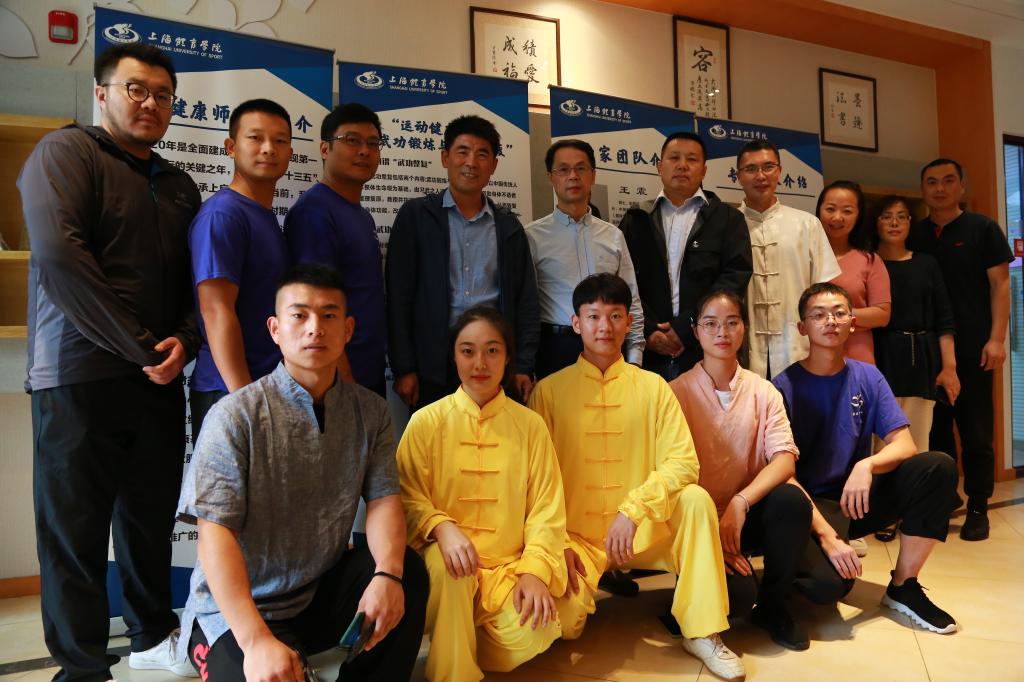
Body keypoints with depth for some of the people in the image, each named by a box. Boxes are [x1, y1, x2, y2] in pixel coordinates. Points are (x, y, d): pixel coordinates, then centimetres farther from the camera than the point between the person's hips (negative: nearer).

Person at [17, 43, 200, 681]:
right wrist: (142, 348, -16)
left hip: (160, 381, 6)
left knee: (151, 520, 14)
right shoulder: (67, 152, -2)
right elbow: (59, 256, -16)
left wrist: (183, 343, -4)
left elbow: (196, 283, 16)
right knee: (75, 529, 3)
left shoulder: (179, 185, 17)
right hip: (80, 379, -5)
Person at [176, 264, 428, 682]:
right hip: (237, 609, -4)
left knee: (409, 572, -20)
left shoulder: (371, 412, 0)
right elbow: (215, 533, -19)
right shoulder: (235, 416, -13)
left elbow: (383, 498, -6)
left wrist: (387, 575, -27)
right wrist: (257, 640, -30)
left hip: (327, 592, 4)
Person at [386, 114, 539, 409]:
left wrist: (523, 367, 2)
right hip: (433, 366, -2)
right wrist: (403, 368, -7)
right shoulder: (416, 214, 3)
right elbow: (399, 295, -1)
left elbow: (525, 301, 10)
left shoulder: (509, 226, 11)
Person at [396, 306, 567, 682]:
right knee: (444, 563, -34)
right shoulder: (426, 422, -2)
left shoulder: (530, 425, 2)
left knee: (533, 635, -23)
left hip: (508, 566, 2)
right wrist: (441, 527, -25)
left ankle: (467, 636, 12)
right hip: (446, 561, -1)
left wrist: (536, 570, -15)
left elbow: (546, 508, -1)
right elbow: (407, 497, -4)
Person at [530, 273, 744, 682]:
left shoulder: (652, 386, 1)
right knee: (563, 622, -24)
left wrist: (632, 510, -22)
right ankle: (584, 591, 13)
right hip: (575, 536, -1)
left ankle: (701, 632, -10)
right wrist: (558, 543, -13)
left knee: (695, 498, -25)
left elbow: (682, 461, -9)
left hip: (641, 530, 2)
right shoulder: (549, 390, -2)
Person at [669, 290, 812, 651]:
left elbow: (785, 459, -11)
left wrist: (740, 503, -27)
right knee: (737, 596, -28)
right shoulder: (678, 391, -4)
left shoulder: (763, 392, 2)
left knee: (791, 499, -29)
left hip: (748, 511, 3)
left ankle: (773, 604, -4)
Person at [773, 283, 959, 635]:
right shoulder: (785, 387, -10)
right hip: (810, 504, -5)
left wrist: (867, 465, -27)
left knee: (939, 466, -18)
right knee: (830, 583, -32)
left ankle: (903, 587, -6)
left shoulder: (868, 377, 3)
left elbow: (904, 445, -4)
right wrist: (826, 535, -24)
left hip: (858, 499, 5)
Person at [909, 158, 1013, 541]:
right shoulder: (915, 237, 11)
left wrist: (996, 339, -10)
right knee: (935, 428, 9)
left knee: (975, 431, 2)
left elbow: (999, 285, -1)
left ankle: (977, 509, 12)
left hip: (972, 348, -3)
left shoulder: (983, 229, 3)